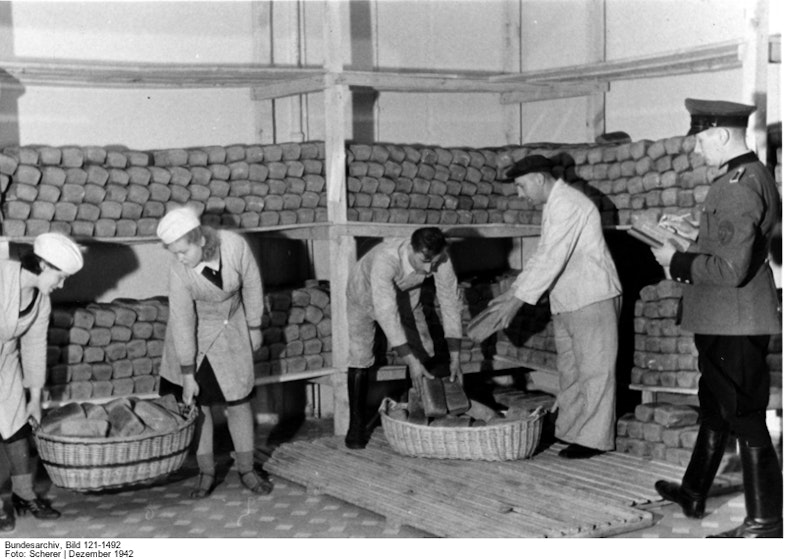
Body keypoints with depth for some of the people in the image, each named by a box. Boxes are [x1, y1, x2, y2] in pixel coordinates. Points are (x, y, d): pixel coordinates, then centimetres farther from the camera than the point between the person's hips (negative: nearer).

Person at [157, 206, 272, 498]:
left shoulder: (235, 245, -25)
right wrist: (187, 375, -19)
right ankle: (206, 472, 12)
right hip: (194, 335, -1)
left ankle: (246, 469, 16)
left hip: (231, 331, 1)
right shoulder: (179, 272, -26)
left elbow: (252, 285, -8)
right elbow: (182, 323, -22)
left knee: (239, 400, 4)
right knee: (197, 403, 0)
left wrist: (254, 327, 1)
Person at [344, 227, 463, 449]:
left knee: (424, 355, -3)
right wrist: (411, 361, -48)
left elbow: (450, 303, -23)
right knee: (360, 359, -13)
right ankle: (356, 425, 3)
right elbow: (386, 313, -47)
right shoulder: (385, 259, -46)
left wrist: (455, 358, -24)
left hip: (406, 297, 4)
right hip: (365, 296, -4)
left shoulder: (440, 260, -32)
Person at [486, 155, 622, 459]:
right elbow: (542, 255, 19)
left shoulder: (568, 204, -18)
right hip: (567, 302, 10)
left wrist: (519, 300, -23)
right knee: (569, 369, 14)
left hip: (592, 300, -10)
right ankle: (569, 431, 23)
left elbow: (552, 259, -24)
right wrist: (512, 292, 13)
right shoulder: (554, 204, 14)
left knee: (594, 370, -3)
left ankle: (593, 439, 1)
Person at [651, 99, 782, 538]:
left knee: (746, 420, 0)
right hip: (725, 322, 11)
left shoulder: (739, 185, -23)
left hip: (735, 327, -11)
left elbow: (731, 268, -27)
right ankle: (694, 493, 40)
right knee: (715, 407, 22)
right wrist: (696, 234, 12)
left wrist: (678, 262, -14)